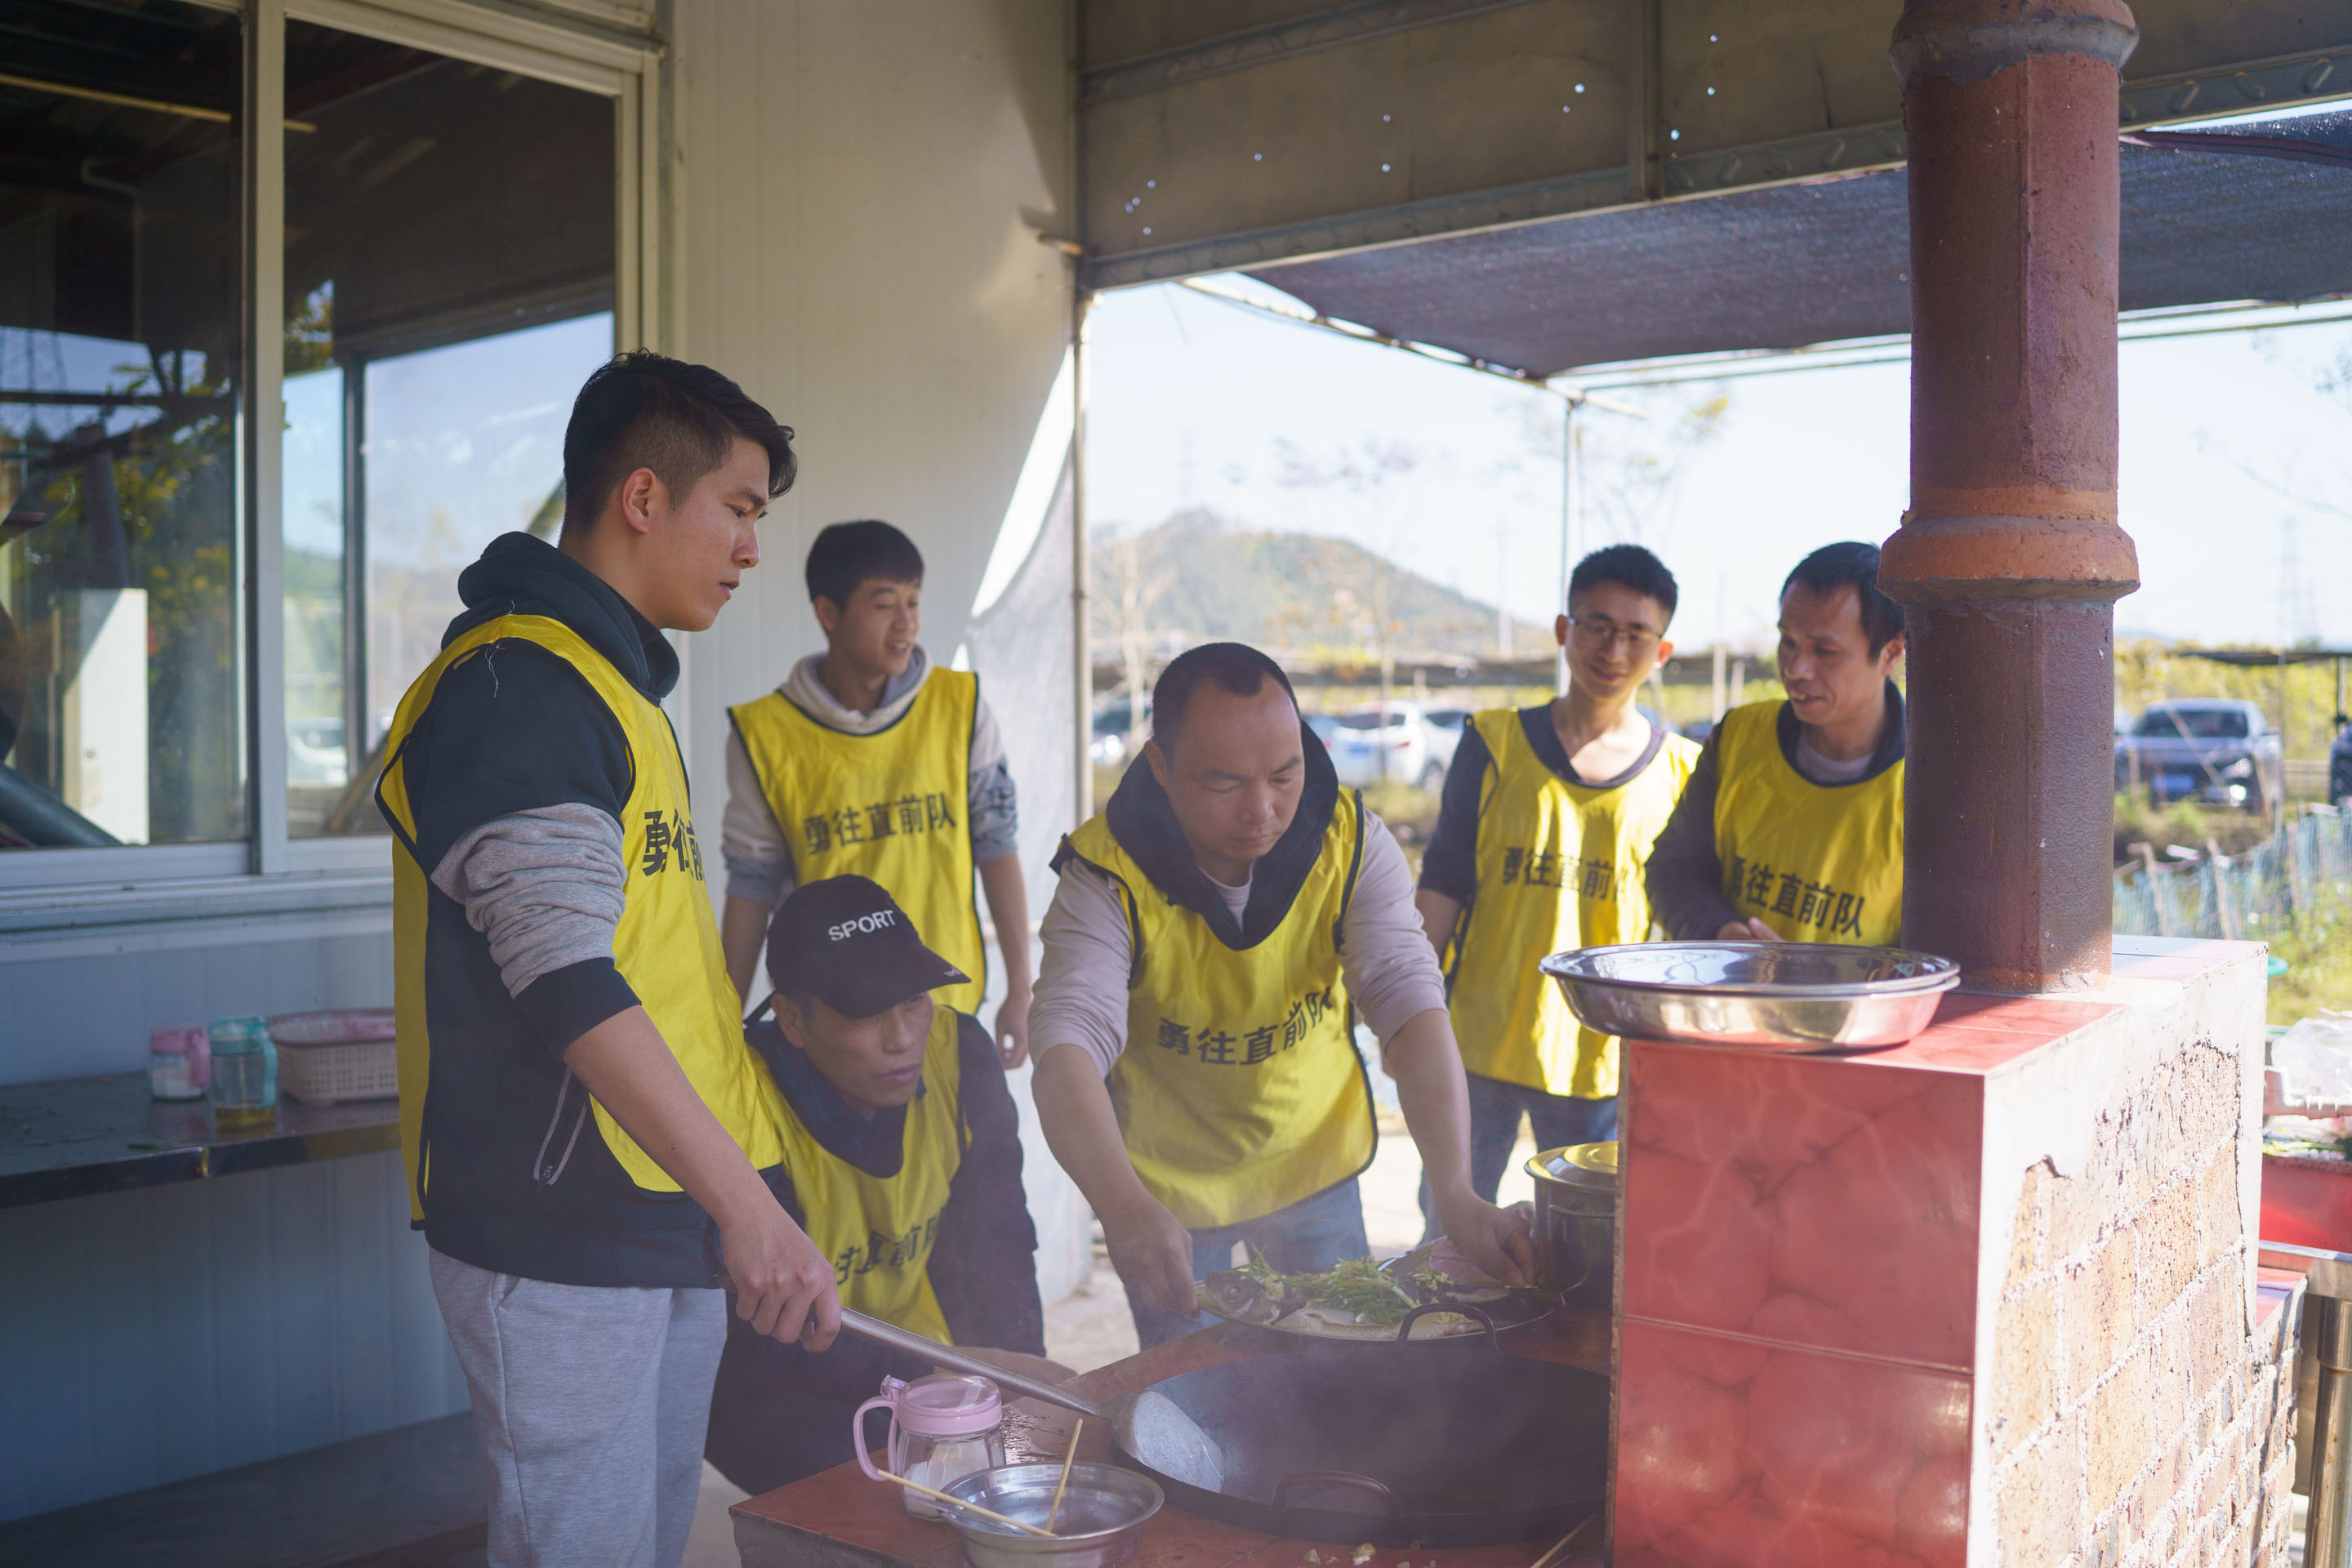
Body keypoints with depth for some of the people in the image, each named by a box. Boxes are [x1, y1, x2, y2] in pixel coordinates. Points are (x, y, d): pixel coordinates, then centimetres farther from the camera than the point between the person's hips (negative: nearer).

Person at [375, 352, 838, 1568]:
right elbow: (569, 985, -23)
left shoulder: (611, 684, 18)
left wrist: (729, 1197, 22)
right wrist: (746, 1205, -26)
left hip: (672, 1226, 10)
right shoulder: (513, 687, -14)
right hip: (558, 1244, -9)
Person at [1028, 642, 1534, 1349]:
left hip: (1316, 1166, 2)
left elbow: (1411, 1008, -28)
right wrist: (1125, 1211, -55)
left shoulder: (1351, 841, -20)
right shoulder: (1106, 875, -26)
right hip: (1169, 1188, -2)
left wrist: (1455, 1192, -41)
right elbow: (1067, 1052, -37)